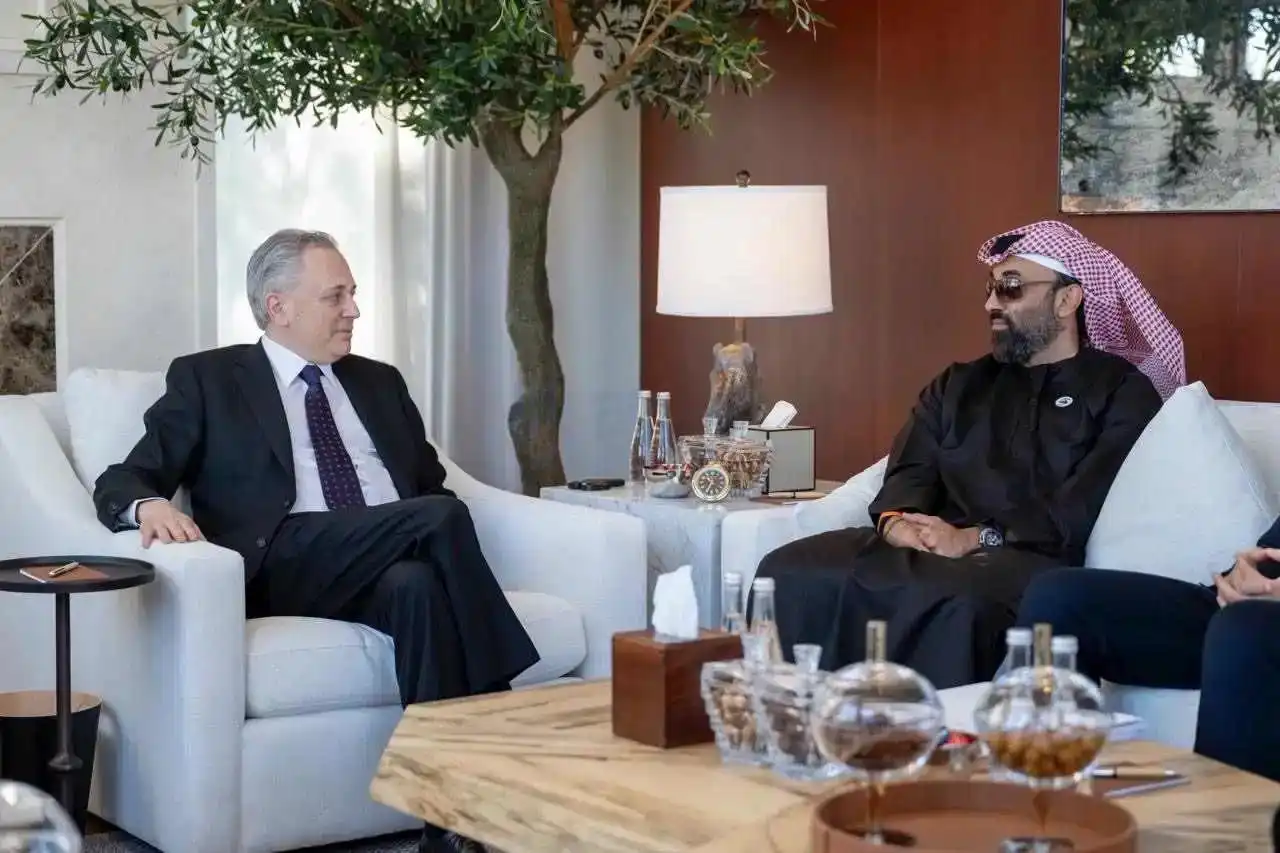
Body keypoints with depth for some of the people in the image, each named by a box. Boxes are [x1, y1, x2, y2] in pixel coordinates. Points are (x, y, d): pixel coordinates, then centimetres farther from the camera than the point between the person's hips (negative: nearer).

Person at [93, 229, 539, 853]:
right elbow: (121, 483, 8)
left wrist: (441, 534, -1)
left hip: (397, 563, 4)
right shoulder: (207, 380, 14)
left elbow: (432, 485, 26)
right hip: (286, 568, -4)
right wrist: (151, 506, -18)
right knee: (441, 517, -29)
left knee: (418, 584, -35)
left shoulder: (380, 382, 27)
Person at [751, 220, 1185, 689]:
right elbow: (911, 473, 13)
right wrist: (897, 522, -11)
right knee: (791, 571, -23)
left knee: (955, 603, -41)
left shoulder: (1123, 391, 8)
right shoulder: (957, 386, 27)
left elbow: (1081, 513, -7)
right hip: (934, 551, 5)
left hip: (1034, 562, -5)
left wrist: (976, 539, -18)